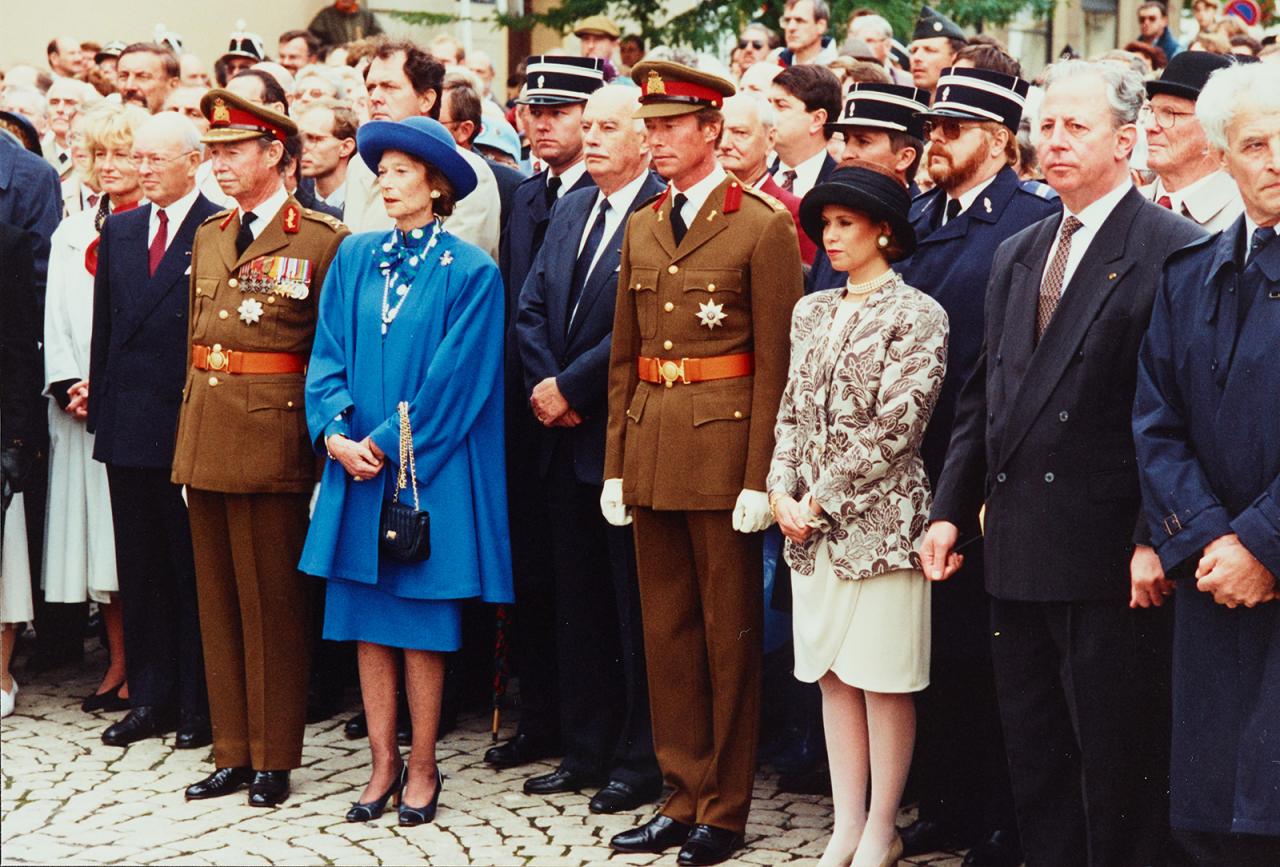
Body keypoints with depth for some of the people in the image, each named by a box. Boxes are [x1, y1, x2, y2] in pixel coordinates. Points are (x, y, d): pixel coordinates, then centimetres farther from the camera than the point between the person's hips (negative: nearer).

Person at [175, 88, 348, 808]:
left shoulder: (324, 239, -7)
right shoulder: (209, 237, 14)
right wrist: (191, 435, 15)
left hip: (273, 438, -7)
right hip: (205, 440, 7)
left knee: (272, 603, 1)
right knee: (218, 601, 11)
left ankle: (274, 757, 11)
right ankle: (233, 751, 21)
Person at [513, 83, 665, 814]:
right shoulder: (572, 210, 14)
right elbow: (532, 307, 12)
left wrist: (571, 388, -14)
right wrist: (543, 385, -3)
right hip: (567, 437, 8)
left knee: (636, 608, 1)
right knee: (578, 602, 14)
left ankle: (640, 762, 11)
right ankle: (586, 751, 24)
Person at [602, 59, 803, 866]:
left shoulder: (764, 225, -7)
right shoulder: (642, 229, 13)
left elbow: (776, 363, -10)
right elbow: (624, 358, 15)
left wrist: (760, 477, -14)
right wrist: (616, 465, 10)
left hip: (724, 443, -6)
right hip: (651, 446, 6)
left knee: (730, 631, 3)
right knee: (667, 626, 11)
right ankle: (684, 795, 21)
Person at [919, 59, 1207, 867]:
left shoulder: (1172, 249, -9)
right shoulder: (1017, 255, 15)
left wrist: (1157, 539, -18)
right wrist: (950, 508, 12)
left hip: (1109, 552, -7)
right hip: (1016, 549, 7)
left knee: (1114, 756, 2)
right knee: (1034, 749, 14)